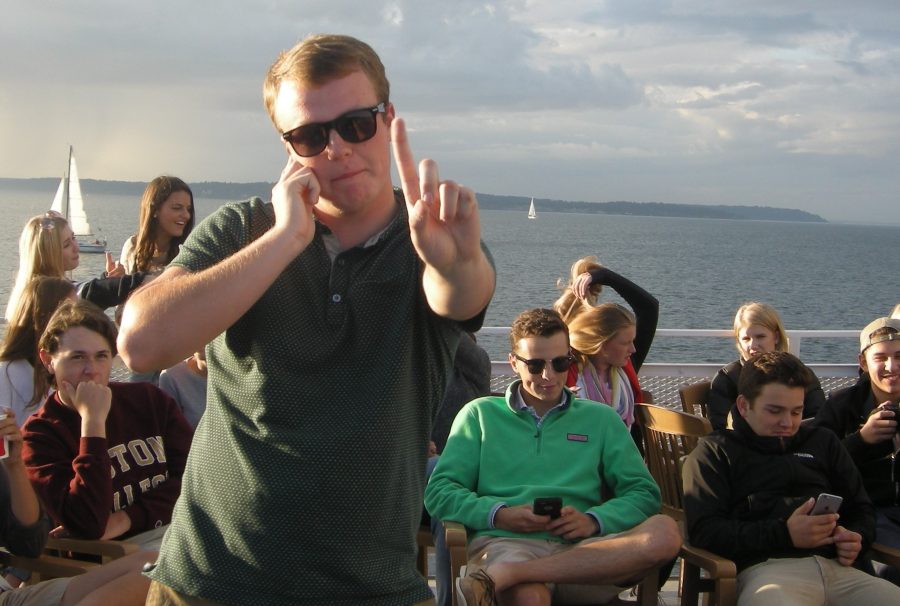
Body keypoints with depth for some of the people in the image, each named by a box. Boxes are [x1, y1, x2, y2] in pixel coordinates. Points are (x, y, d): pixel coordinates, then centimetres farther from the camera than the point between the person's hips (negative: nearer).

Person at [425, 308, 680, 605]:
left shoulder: (601, 419, 24)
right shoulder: (480, 414, 19)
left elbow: (643, 493, 14)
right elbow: (439, 492, 9)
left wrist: (593, 521, -6)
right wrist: (499, 515, -9)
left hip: (583, 549, 6)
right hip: (505, 543, -6)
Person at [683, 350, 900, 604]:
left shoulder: (822, 443, 29)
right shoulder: (716, 452, 13)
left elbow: (861, 509, 33)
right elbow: (703, 531, -2)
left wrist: (856, 539, 7)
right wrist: (784, 534, -12)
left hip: (836, 567, 6)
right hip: (767, 568, -5)